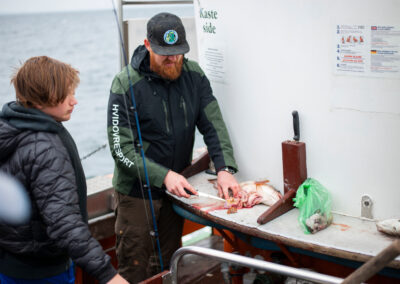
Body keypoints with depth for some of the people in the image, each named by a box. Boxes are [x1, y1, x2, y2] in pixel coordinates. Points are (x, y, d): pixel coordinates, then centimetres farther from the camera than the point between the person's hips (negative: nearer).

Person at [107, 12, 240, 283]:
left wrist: (225, 169, -20)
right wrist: (163, 176, -27)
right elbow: (121, 149, -18)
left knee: (172, 262, 19)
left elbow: (214, 125, -5)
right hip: (137, 191, -4)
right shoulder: (126, 84, -17)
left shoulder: (193, 75, -3)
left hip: (177, 187, 5)